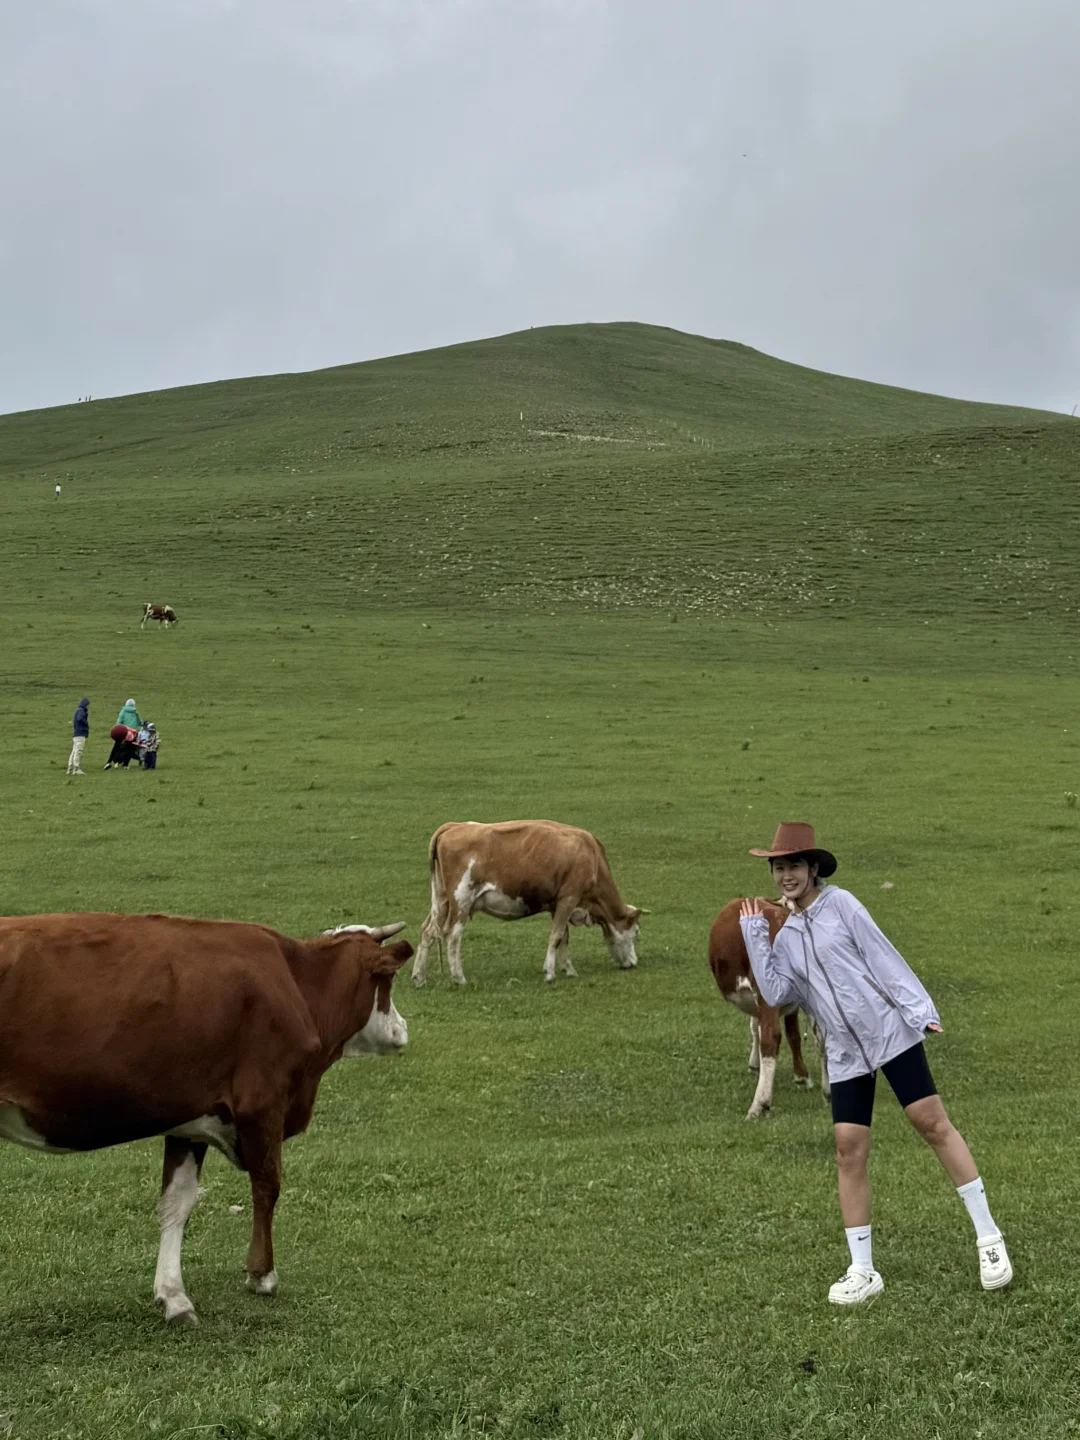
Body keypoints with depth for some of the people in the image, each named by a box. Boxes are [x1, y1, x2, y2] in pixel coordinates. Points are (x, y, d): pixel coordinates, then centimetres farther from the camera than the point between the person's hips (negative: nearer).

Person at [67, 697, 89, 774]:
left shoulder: (78, 711, 19)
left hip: (76, 734, 10)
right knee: (78, 751, -11)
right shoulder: (81, 711, -9)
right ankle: (76, 769, -15)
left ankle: (70, 769, 11)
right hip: (80, 734, -10)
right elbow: (80, 719, -27)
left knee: (74, 751, 10)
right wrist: (87, 723, -11)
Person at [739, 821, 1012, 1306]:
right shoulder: (786, 937, 12)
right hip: (844, 1054, 5)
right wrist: (754, 935, 0)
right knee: (849, 1151, -1)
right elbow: (775, 993, 1)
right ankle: (862, 1271, 7)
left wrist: (918, 1009, -13)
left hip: (890, 1031, -4)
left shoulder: (840, 904, -1)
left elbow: (883, 957, -6)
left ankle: (988, 1236, 2)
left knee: (932, 1122, -8)